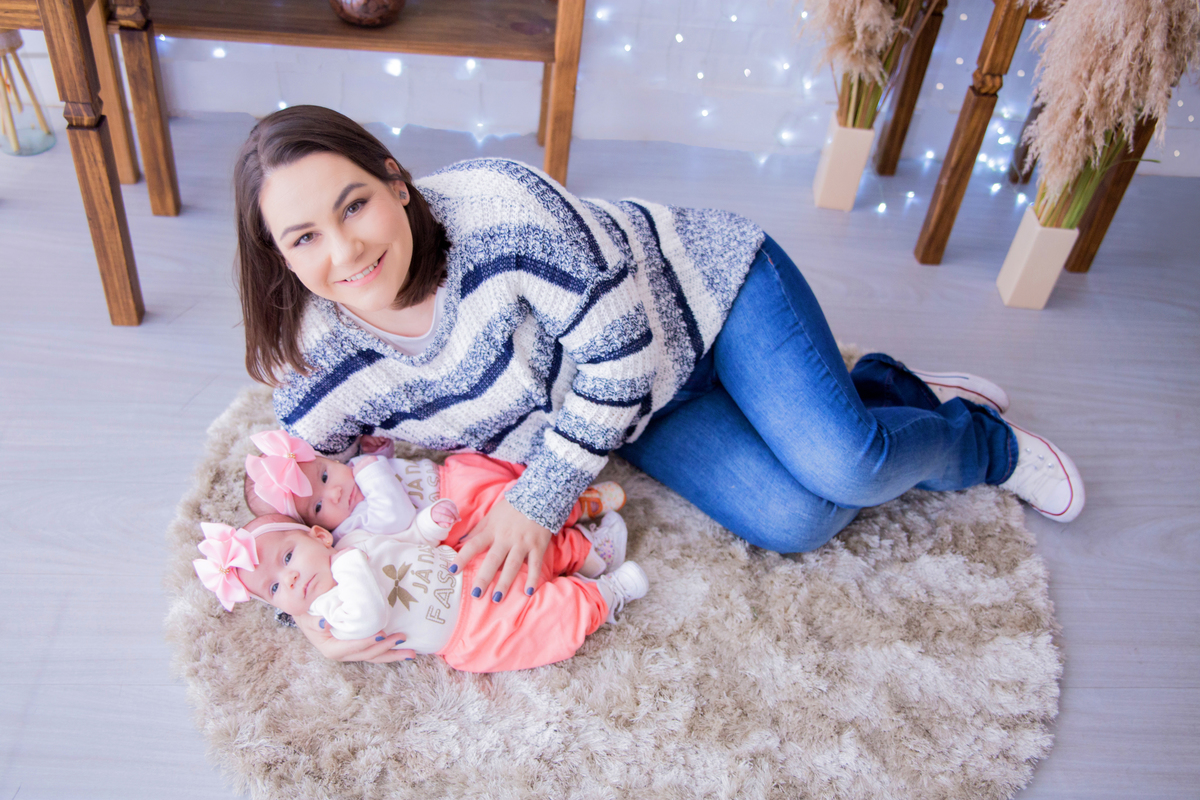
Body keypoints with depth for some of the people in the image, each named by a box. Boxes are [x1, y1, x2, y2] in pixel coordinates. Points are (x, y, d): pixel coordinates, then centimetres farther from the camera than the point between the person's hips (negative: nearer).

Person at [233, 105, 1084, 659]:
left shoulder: (494, 204, -34)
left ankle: (978, 439, 15)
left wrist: (538, 500, -26)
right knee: (794, 523, -12)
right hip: (643, 417, 4)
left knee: (841, 467, -21)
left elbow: (620, 348, -27)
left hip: (707, 288, -4)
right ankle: (885, 391, 18)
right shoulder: (320, 365, -15)